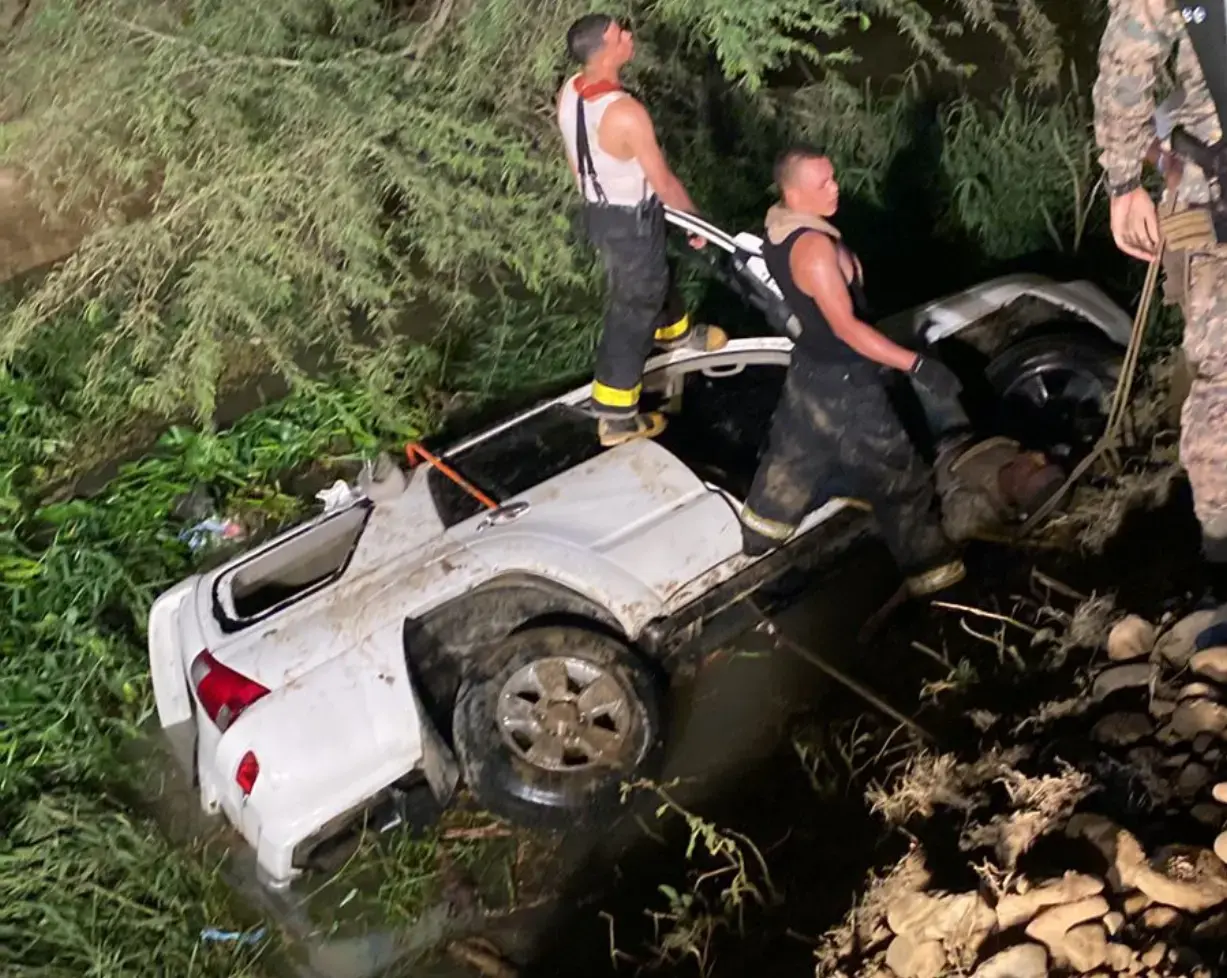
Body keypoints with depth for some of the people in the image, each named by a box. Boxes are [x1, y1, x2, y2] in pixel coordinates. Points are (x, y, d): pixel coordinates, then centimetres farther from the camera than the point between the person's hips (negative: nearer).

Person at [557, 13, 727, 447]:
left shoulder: (569, 92, -8)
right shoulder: (626, 113, -34)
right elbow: (663, 182, -22)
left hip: (598, 211, 8)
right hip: (631, 221, -8)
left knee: (654, 276, 33)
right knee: (631, 312, 6)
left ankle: (675, 332, 62)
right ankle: (617, 418, 16)